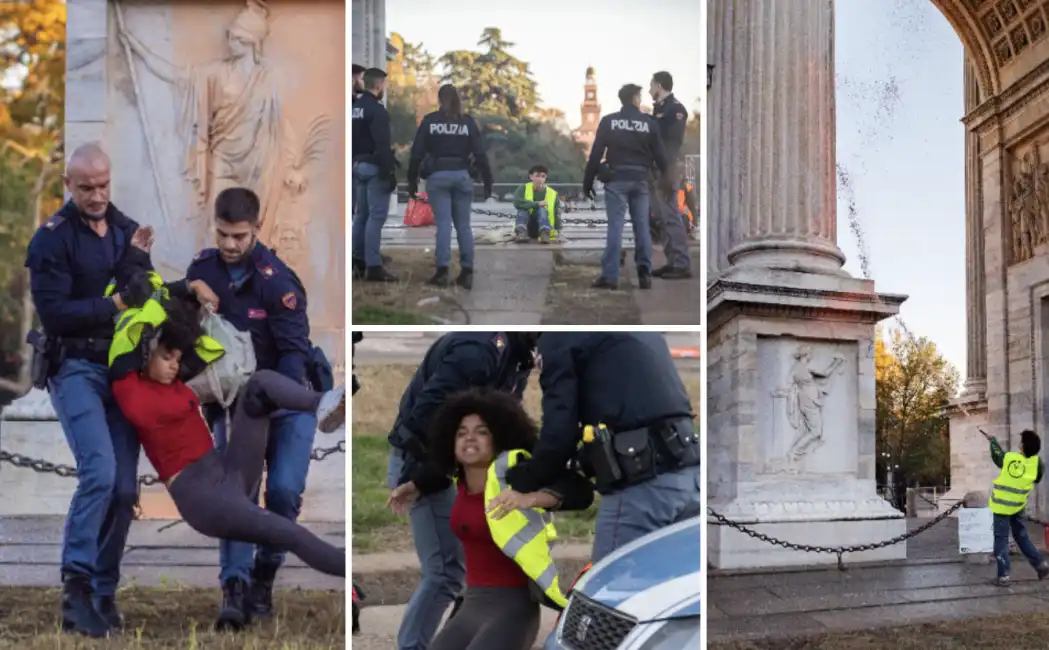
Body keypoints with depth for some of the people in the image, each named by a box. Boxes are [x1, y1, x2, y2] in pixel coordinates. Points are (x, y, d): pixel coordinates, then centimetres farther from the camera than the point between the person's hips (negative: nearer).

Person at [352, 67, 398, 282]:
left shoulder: (354, 107, 13)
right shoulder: (377, 110, -15)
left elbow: (350, 140, 17)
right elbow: (382, 145, -21)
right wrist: (390, 171, -20)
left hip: (357, 166, 9)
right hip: (374, 167, -9)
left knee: (362, 214, 15)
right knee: (376, 215, -8)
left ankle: (358, 261, 19)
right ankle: (373, 266, -9)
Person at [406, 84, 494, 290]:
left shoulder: (429, 121, 1)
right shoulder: (468, 122, 4)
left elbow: (417, 153, 0)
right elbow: (480, 154, 1)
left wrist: (412, 180, 7)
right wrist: (488, 182, 5)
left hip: (437, 176, -1)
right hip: (461, 175, 1)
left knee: (443, 223, -2)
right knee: (463, 224, 6)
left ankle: (442, 271, -9)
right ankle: (467, 272, 4)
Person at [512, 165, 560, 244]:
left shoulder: (552, 193, -2)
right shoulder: (524, 189, -5)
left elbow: (557, 214, -3)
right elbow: (517, 202, -25)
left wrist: (558, 231, -15)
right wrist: (537, 204, -27)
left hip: (543, 226, 0)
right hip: (527, 228, 0)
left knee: (542, 210, -26)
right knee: (523, 209, -25)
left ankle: (544, 233, -48)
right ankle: (521, 232, -47)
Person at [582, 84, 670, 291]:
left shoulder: (608, 121, 2)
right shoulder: (649, 123, 4)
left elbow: (595, 154, 0)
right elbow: (660, 155, 4)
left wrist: (588, 181, 5)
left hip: (617, 179, -1)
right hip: (640, 180, 1)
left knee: (615, 227, -4)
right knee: (642, 226, 6)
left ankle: (610, 276, -9)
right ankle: (645, 274, 2)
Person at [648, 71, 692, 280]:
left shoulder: (676, 109, -9)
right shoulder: (658, 109, 18)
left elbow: (673, 144, -17)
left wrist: (669, 175, -23)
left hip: (665, 172, -9)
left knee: (671, 217, -10)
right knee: (660, 218, 10)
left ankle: (682, 265, -8)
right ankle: (672, 261, 15)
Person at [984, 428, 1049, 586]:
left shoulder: (1009, 458, -17)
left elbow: (997, 454, 5)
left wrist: (992, 440, 25)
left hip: (1001, 505, -3)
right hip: (1018, 506, 3)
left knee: (1001, 539, 2)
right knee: (1022, 537, 20)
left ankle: (1003, 576, -2)